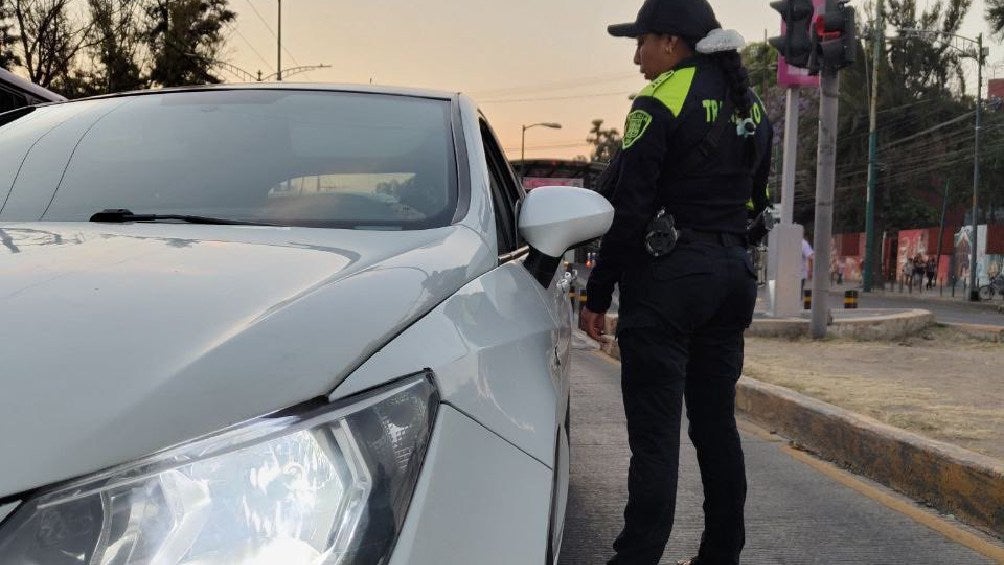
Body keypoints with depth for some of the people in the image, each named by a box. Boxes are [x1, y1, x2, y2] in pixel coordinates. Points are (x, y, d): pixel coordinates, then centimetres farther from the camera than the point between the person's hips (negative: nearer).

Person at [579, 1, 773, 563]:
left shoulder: (662, 103, -11)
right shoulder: (750, 105, 13)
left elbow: (629, 209, -14)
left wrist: (598, 295, -8)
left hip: (668, 278, -8)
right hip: (731, 274, 8)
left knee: (655, 432, -5)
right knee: (716, 423, 14)